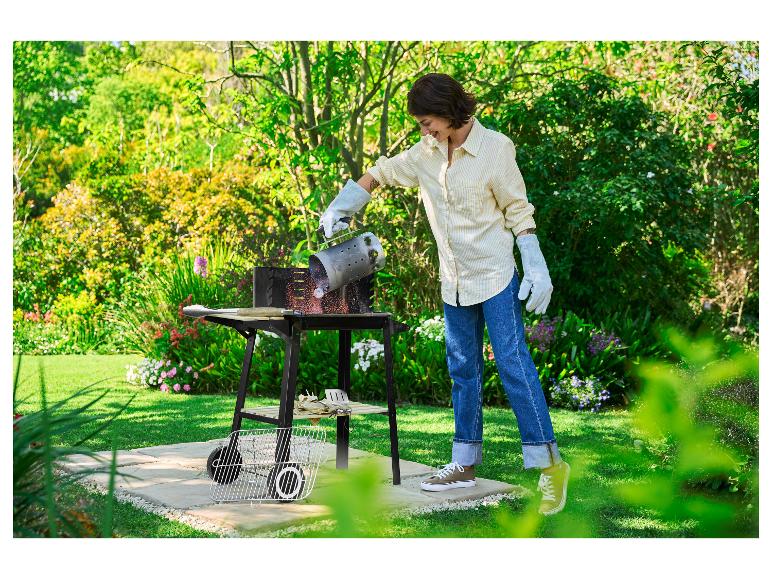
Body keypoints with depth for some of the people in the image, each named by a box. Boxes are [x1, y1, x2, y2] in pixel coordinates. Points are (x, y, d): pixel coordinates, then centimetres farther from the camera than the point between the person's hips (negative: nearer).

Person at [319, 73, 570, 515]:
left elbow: (518, 210, -9)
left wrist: (537, 268, -14)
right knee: (463, 370, 10)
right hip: (454, 281, 6)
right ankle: (466, 463, 19)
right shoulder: (426, 153, 2)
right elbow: (381, 173, 17)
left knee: (514, 364, -11)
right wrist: (340, 208, 8)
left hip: (495, 275, -6)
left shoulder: (495, 148, -12)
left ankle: (550, 463, -7)